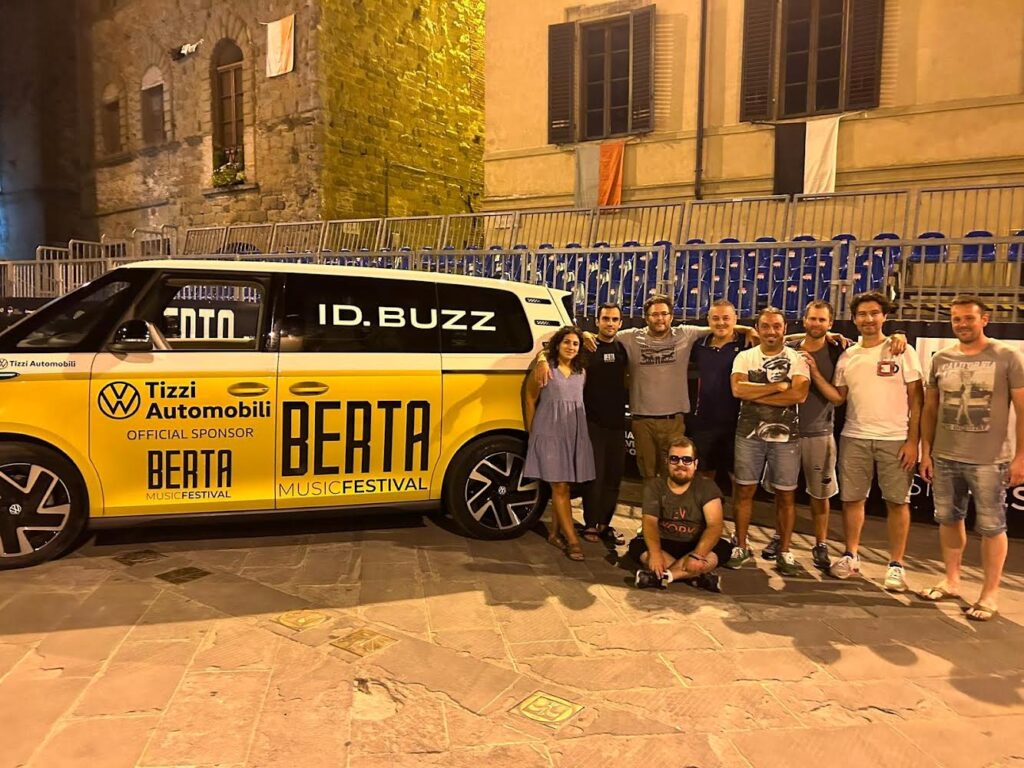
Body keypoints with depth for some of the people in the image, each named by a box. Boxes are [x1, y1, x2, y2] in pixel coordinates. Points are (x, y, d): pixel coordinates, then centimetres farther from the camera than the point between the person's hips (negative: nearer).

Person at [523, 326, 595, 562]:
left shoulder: (581, 373, 12)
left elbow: (580, 401, 16)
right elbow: (530, 399, 1)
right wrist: (531, 431, 1)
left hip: (575, 434, 5)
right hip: (549, 433, -5)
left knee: (561, 487, 9)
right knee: (560, 487, -5)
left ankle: (555, 532, 21)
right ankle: (572, 540, -3)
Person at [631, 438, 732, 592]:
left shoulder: (707, 487, -7)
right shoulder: (654, 487, -3)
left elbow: (715, 525, -19)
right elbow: (650, 522, -16)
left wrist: (697, 555, -36)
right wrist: (655, 553, -36)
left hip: (696, 546, -1)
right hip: (664, 544, 1)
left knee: (724, 548, -30)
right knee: (636, 545, -28)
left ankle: (661, 576, -31)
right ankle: (698, 576, -27)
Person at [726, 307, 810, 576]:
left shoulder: (796, 358, 0)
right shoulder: (745, 357, 5)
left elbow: (799, 394, -15)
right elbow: (738, 389, -12)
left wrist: (756, 394, -14)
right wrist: (778, 386, -14)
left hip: (785, 436, -1)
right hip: (749, 434, 1)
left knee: (785, 494, 5)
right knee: (745, 491, 7)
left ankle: (784, 552, 18)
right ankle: (741, 546, 20)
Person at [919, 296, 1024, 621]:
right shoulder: (941, 359, 6)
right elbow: (929, 409, 11)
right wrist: (926, 452, 8)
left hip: (989, 460, -4)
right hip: (945, 457, 4)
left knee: (991, 527, 4)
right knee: (949, 519, 14)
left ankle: (990, 594, 17)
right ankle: (951, 581, 29)